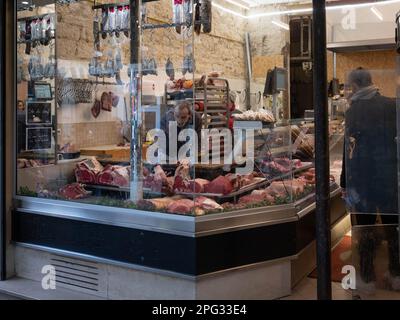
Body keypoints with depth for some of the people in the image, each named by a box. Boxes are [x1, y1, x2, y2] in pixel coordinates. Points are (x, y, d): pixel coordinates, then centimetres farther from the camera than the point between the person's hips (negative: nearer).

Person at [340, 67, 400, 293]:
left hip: (362, 179, -3)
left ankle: (368, 279, 16)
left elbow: (350, 150, -12)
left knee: (366, 229, 7)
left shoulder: (353, 111, -11)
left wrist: (344, 183, -6)